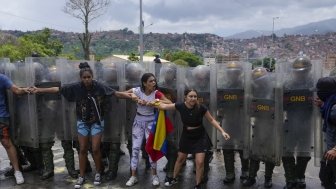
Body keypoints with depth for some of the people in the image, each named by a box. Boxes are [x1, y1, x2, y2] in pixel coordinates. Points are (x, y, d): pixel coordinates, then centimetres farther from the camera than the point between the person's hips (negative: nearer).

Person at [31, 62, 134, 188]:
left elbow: (116, 93, -18)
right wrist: (39, 90, -5)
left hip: (97, 122, -2)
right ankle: (81, 177, 23)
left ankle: (98, 173, 24)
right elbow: (58, 89, -6)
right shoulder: (76, 87, -13)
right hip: (82, 122, 2)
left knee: (95, 149, 1)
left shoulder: (99, 87, -17)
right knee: (82, 150, 9)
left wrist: (132, 97, -25)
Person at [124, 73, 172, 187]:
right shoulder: (137, 90, -13)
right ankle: (133, 176, 13)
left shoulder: (156, 93, -14)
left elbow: (169, 103, -24)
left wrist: (153, 102, -30)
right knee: (135, 148, 1)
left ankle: (154, 175, 18)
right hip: (138, 121, 1)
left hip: (150, 121, -1)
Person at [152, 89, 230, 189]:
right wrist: (155, 103, -20)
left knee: (199, 162, -5)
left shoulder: (201, 108, -24)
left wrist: (222, 131, -17)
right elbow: (164, 106, -7)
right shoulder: (180, 106, -20)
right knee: (180, 159, 17)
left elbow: (212, 120, -12)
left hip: (200, 137, -2)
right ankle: (174, 179, 42)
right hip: (186, 136, 2)